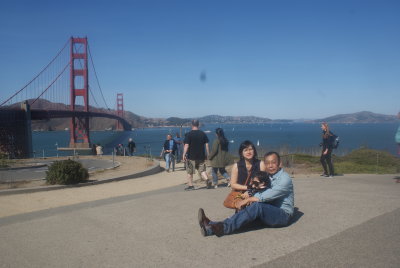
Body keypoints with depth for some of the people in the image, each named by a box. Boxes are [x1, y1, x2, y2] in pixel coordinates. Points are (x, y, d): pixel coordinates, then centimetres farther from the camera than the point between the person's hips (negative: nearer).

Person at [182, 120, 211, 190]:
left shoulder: (188, 134, -9)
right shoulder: (203, 134, 4)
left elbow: (186, 145, -14)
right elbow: (206, 145, 4)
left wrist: (184, 154, -12)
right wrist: (208, 154, 10)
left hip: (191, 156, -3)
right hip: (201, 156, 3)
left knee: (190, 172, 10)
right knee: (202, 170, 11)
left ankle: (190, 185, 15)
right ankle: (207, 180, -12)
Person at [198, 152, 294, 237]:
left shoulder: (285, 178, -13)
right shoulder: (267, 177, 12)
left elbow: (267, 196, -23)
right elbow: (260, 193, 4)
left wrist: (247, 200, -20)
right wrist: (250, 198, -18)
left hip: (283, 215, -7)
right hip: (269, 213, 7)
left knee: (257, 206, -33)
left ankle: (224, 228, -42)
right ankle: (214, 228, -35)